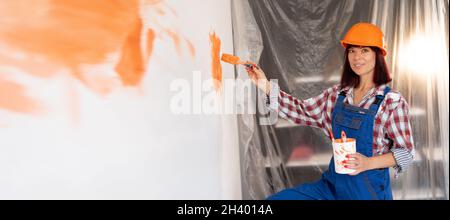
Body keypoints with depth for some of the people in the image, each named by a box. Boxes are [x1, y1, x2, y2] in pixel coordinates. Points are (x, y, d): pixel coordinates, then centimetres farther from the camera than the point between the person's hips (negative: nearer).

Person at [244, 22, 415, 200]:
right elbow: (303, 111, 5)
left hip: (369, 188, -4)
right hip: (333, 183, 5)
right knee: (274, 199, -5)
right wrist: (267, 86, -3)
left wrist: (368, 163, -23)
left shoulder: (392, 101, -11)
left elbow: (406, 152, -8)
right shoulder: (338, 94, 4)